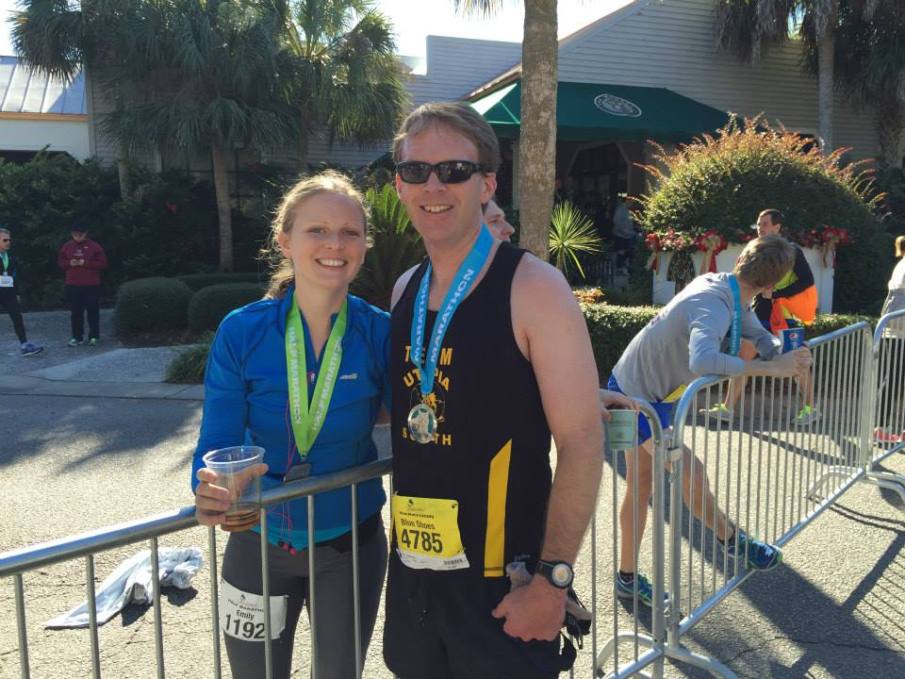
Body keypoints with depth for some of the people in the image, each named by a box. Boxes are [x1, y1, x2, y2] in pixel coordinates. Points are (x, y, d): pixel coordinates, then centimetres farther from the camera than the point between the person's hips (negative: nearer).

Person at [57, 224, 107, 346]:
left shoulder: (94, 246, -1)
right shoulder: (67, 247, 9)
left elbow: (103, 263, -5)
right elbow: (60, 262, 16)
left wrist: (85, 263, -14)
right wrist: (69, 263, -6)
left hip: (91, 286, -3)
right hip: (72, 286, 3)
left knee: (93, 311, 1)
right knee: (75, 312, 5)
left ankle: (94, 336, 11)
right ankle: (77, 337, 13)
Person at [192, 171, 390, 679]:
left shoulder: (380, 332, -14)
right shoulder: (242, 332, -14)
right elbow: (218, 441, -14)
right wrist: (210, 491, -34)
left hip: (350, 543, 0)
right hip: (259, 543, 0)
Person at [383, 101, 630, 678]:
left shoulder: (533, 288, -13)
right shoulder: (405, 290, 5)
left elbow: (582, 443, -16)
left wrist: (551, 581, -17)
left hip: (501, 585, -6)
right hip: (411, 572, 6)